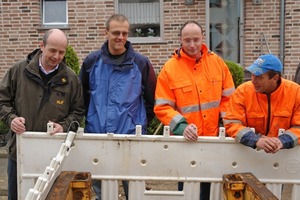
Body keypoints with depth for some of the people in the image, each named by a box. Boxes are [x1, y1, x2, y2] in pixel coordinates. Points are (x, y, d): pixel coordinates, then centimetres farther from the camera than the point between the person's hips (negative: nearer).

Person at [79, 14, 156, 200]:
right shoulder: (92, 61, 2)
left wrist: (141, 123, 4)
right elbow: (82, 95, 14)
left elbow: (151, 99, 6)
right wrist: (90, 118, 10)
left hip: (131, 136, -2)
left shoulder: (141, 62, -2)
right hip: (97, 136, 2)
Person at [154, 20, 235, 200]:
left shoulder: (217, 62, 2)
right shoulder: (169, 68, -7)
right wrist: (181, 127, -23)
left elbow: (228, 97, 8)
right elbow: (162, 107, -9)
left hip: (215, 139, 3)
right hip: (186, 141, -3)